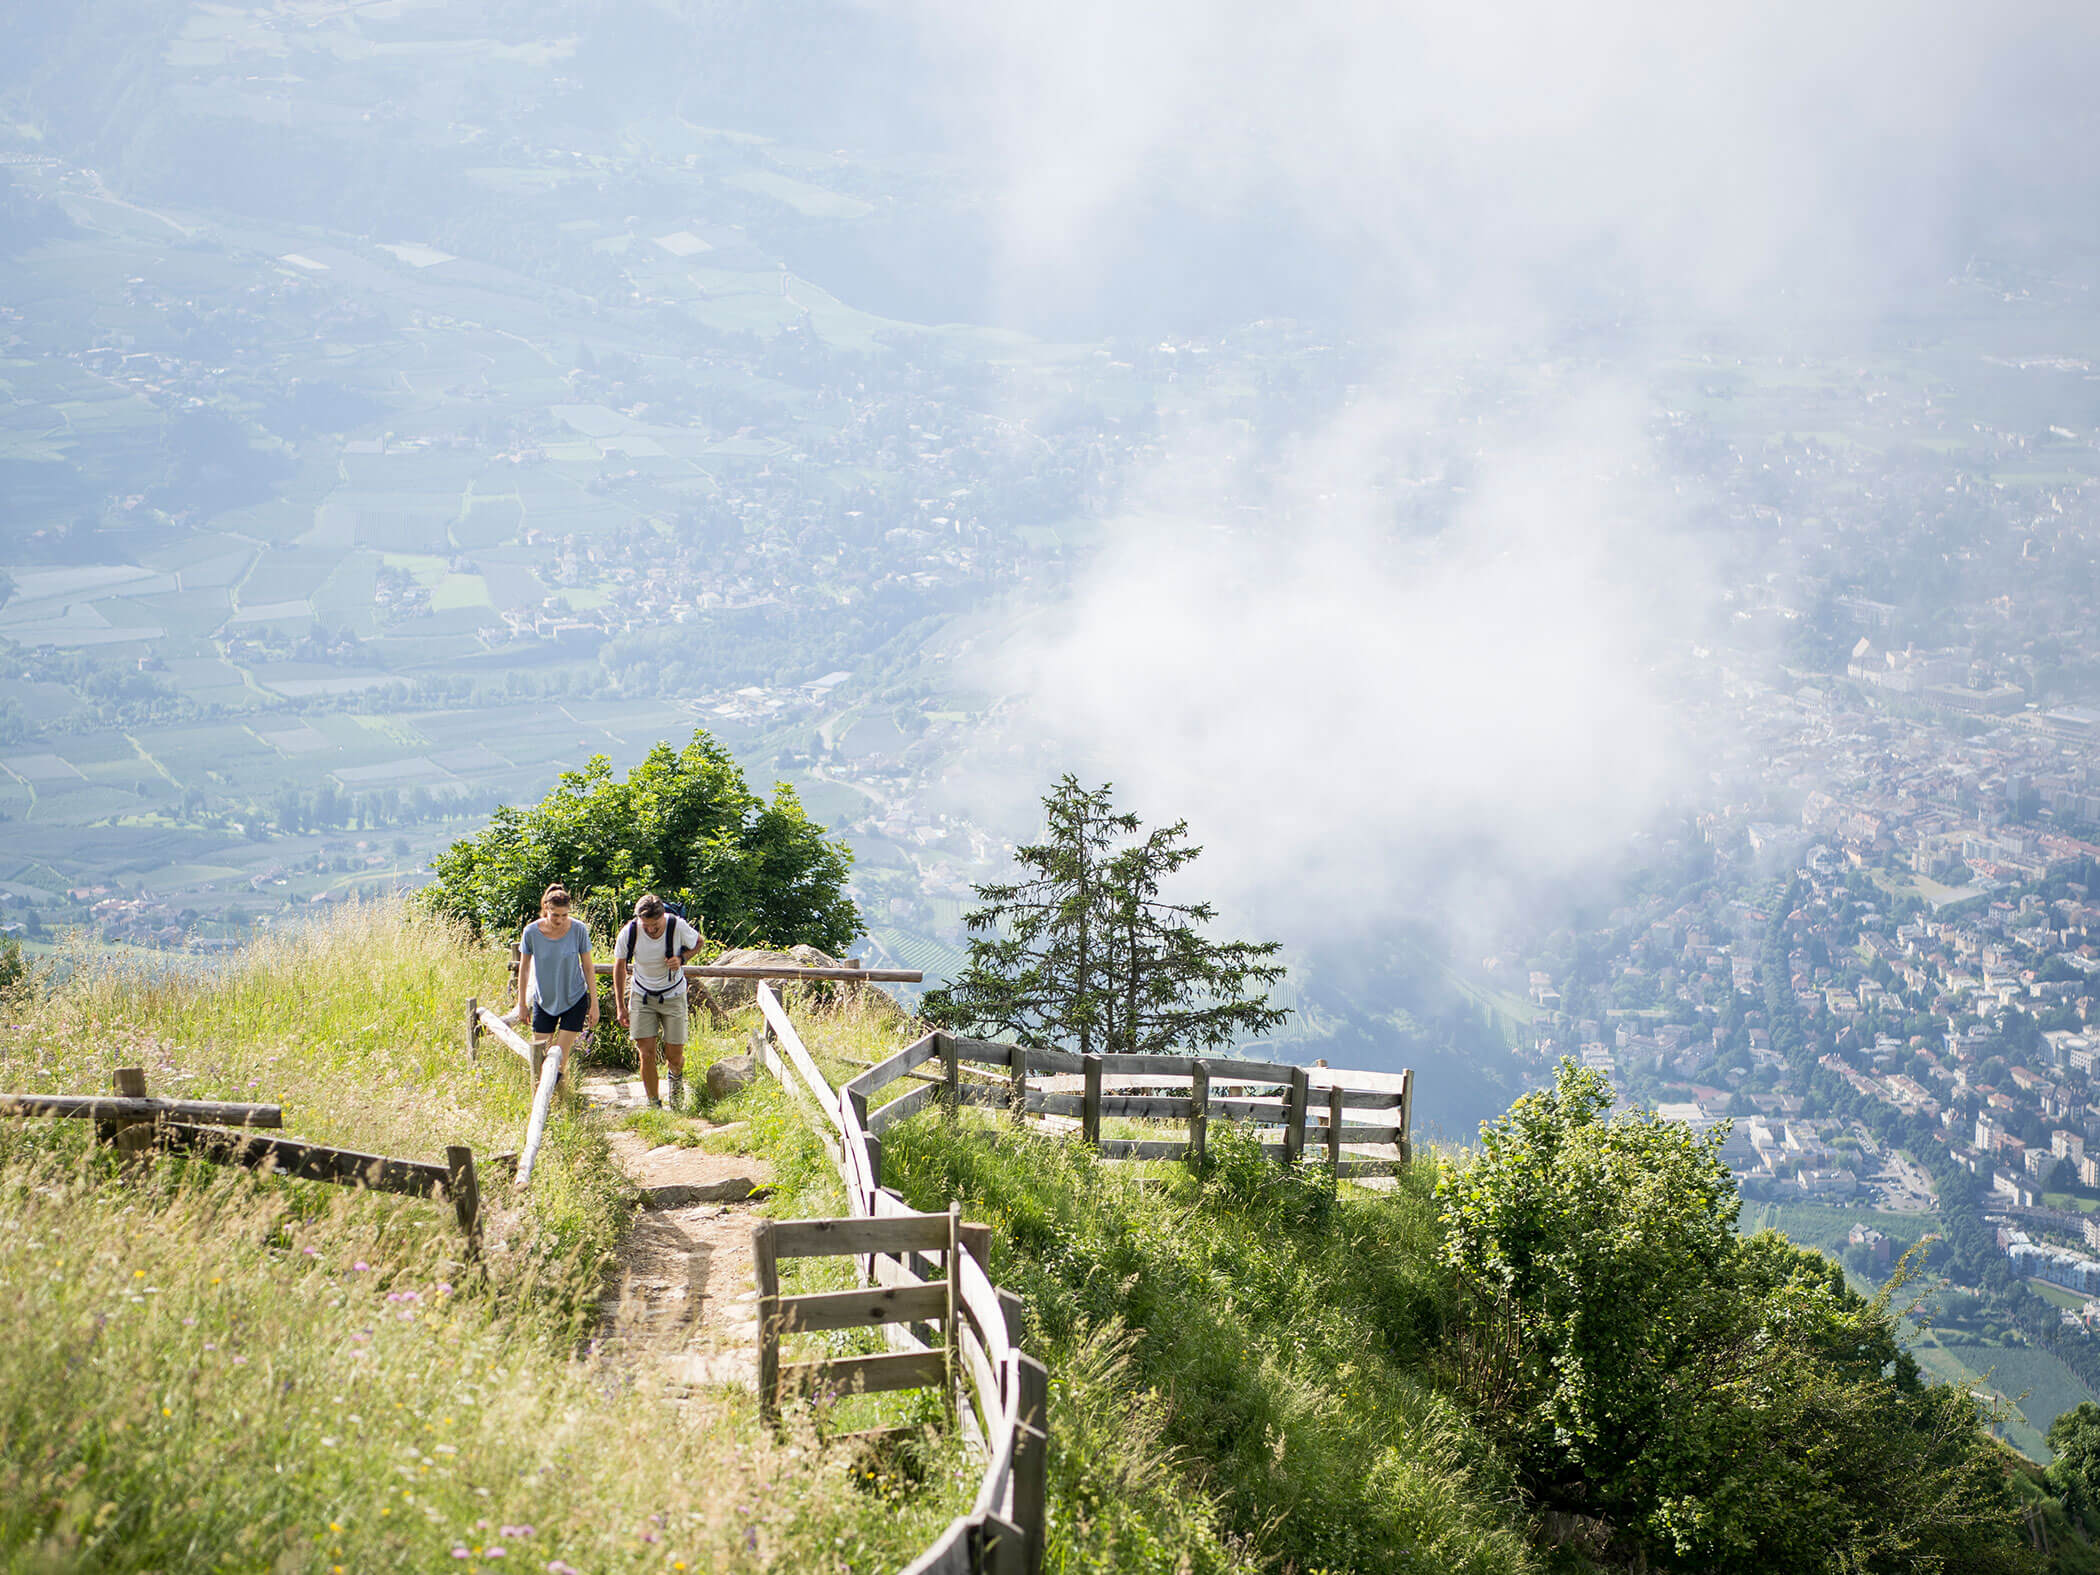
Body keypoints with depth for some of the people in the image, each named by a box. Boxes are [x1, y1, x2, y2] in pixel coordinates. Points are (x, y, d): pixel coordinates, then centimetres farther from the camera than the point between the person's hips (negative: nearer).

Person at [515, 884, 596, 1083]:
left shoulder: (578, 929, -14)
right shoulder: (532, 932, -12)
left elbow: (588, 968, -4)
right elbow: (524, 969, 2)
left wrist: (594, 1004, -3)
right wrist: (522, 1005, 7)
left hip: (574, 1000, -1)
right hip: (544, 1001, 1)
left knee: (560, 1059, -5)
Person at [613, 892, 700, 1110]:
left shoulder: (678, 926, -21)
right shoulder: (629, 932, -19)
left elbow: (697, 943, 1)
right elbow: (619, 966, -2)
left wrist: (681, 959, -20)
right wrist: (620, 1006, 0)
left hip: (673, 994, 0)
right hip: (642, 996, 0)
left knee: (674, 1057, 1)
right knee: (647, 1053, -8)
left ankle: (676, 1076, 37)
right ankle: (653, 1105, 7)